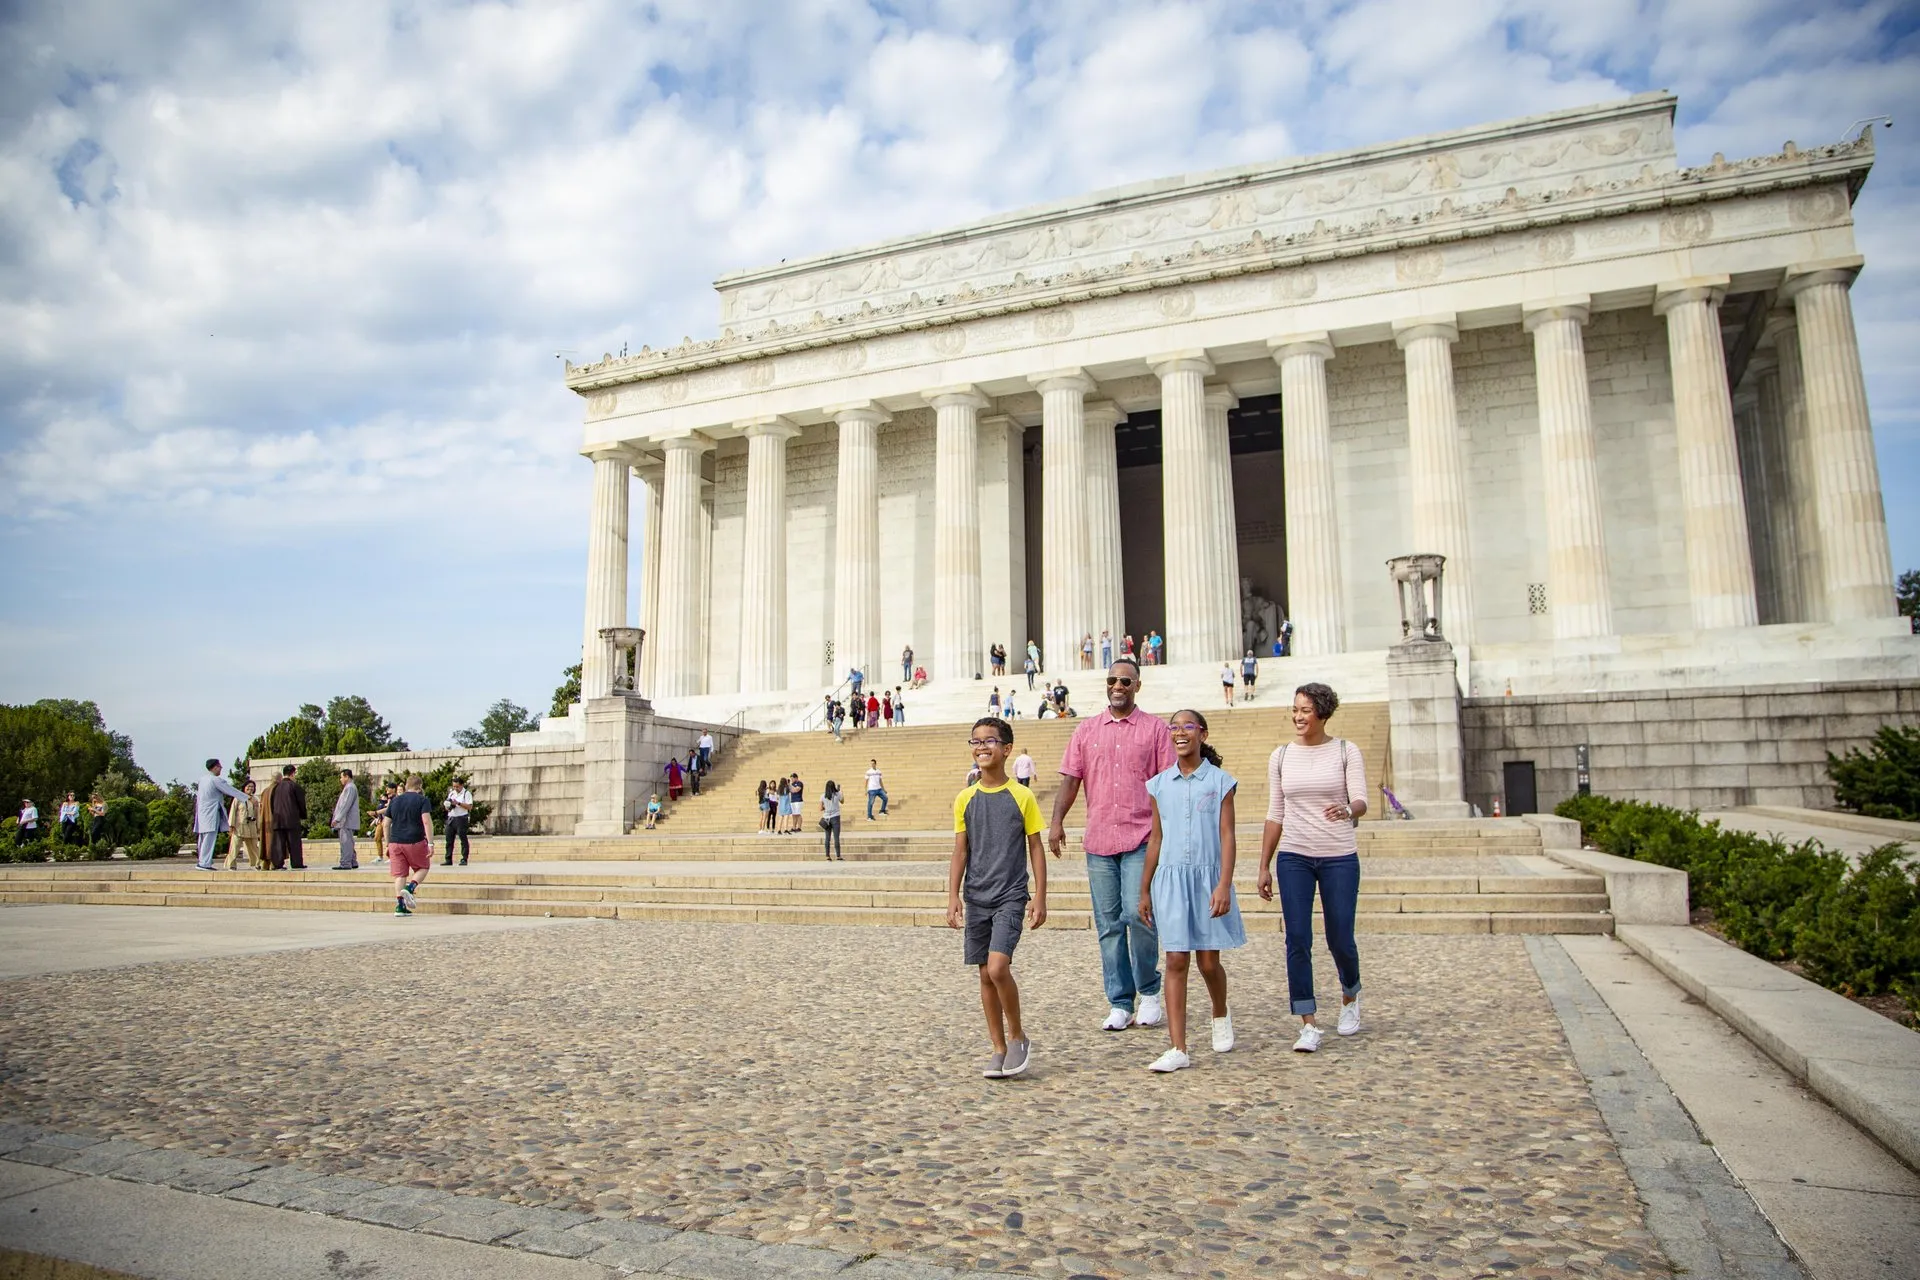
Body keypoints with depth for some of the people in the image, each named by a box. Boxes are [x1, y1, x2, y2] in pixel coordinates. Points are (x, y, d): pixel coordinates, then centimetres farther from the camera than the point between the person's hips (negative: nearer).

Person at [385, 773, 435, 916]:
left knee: (399, 874, 6)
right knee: (423, 867, 16)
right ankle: (410, 888, -9)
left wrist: (387, 844, 19)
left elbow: (386, 824, 13)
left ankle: (400, 906, 0)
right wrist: (430, 843, -14)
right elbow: (427, 821, -14)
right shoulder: (423, 800, -2)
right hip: (415, 842, -4)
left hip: (395, 842, 4)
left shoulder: (394, 800, 13)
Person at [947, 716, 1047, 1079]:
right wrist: (953, 895, -1)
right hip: (976, 898, 4)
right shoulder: (965, 799, 4)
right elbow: (960, 851, 7)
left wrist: (1039, 897, -4)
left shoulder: (1021, 796, -4)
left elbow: (1035, 849, 0)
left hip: (1011, 895, -4)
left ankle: (1018, 1037, 5)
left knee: (998, 967, -17)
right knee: (986, 974, 8)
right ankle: (999, 1049, 20)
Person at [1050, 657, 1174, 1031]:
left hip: (1141, 839, -3)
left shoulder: (1155, 728, 4)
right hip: (1098, 841, 3)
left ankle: (1149, 991, 10)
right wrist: (1057, 821, -5)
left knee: (1137, 914, -13)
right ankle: (1119, 1004, 16)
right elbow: (1071, 779, 7)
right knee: (1108, 925, 6)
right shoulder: (1086, 730, 12)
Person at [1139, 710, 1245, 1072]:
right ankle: (1178, 1049, -1)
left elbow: (1226, 836, -4)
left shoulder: (1220, 781, 0)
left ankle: (1221, 1015, 39)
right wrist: (1144, 890, 12)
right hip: (1170, 879, 2)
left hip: (1207, 877, -1)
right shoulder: (1160, 784, 7)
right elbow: (1156, 839, 12)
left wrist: (1224, 885, -14)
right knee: (1176, 961, -3)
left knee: (1209, 962, 7)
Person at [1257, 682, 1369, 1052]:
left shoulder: (1346, 752, 0)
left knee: (1340, 939, 5)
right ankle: (1308, 1025, 3)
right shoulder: (1281, 756, 6)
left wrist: (1347, 809, -33)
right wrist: (1264, 866, 8)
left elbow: (1361, 800, -9)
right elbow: (1275, 814, 9)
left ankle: (1350, 995, 36)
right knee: (1297, 940, -4)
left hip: (1339, 857, -1)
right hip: (1293, 858, 2)